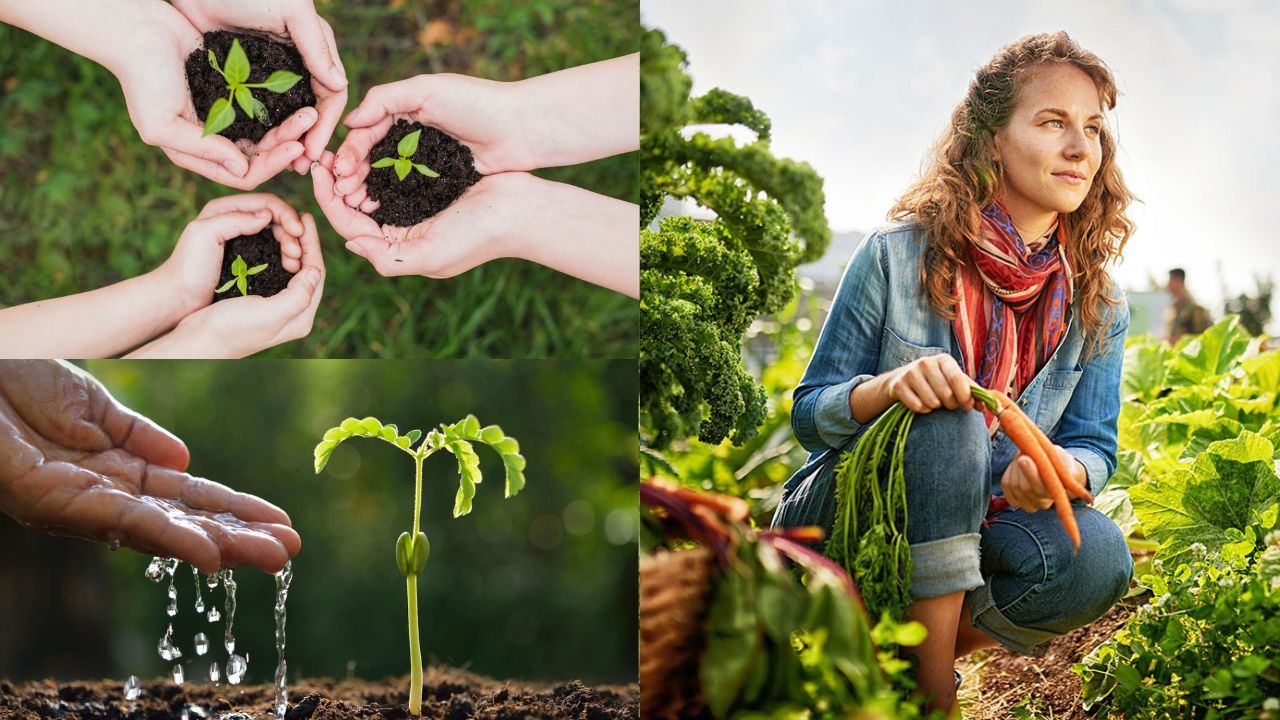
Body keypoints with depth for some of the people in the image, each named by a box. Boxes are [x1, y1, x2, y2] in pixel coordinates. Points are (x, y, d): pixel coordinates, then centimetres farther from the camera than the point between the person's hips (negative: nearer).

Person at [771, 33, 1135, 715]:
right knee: (945, 418, -33)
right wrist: (890, 387, -31)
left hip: (970, 533, 3)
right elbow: (809, 414, -8)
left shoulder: (1097, 306, 0)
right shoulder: (898, 256, -11)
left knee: (1096, 556, -27)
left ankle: (905, 657, -4)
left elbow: (1095, 445, -2)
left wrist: (1059, 468, -29)